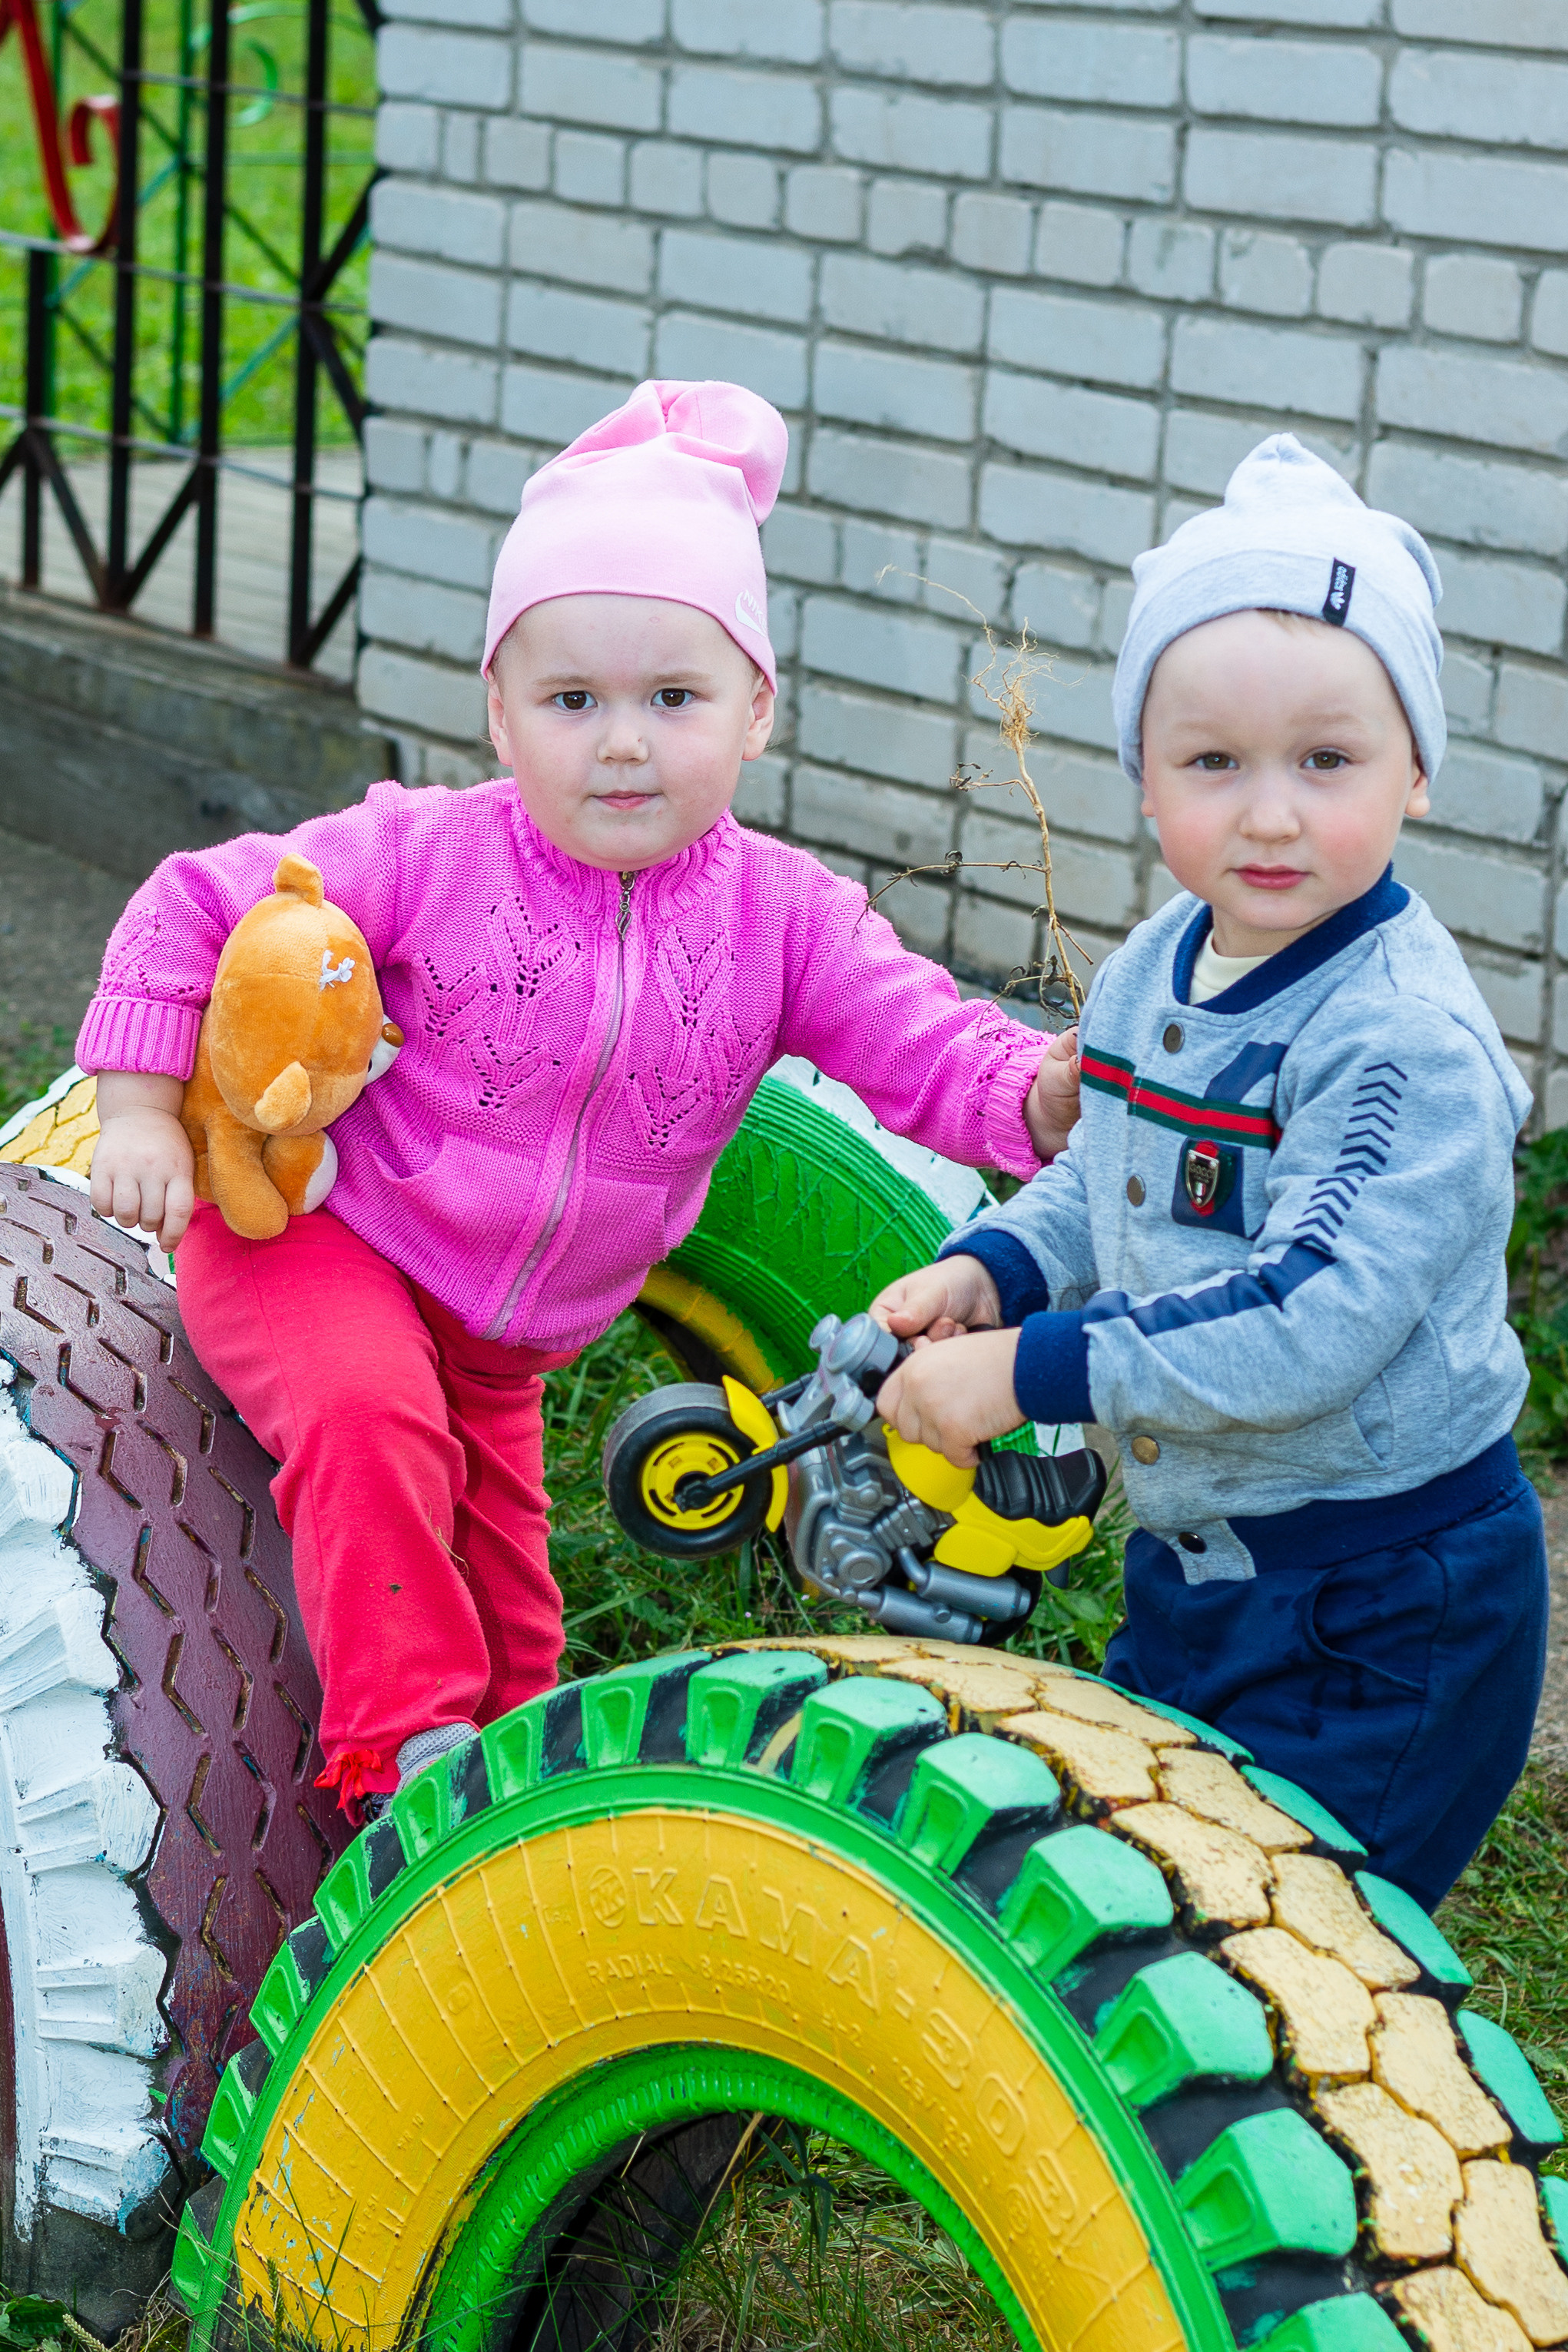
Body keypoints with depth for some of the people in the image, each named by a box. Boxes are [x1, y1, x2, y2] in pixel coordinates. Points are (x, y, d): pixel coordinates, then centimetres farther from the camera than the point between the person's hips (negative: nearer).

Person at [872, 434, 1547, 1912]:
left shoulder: (1410, 1042, -26)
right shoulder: (1150, 972, 1)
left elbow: (1310, 1324, -34)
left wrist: (1028, 1372, -31)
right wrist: (990, 1268, -3)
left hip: (1385, 1620, -8)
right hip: (1192, 1558, 9)